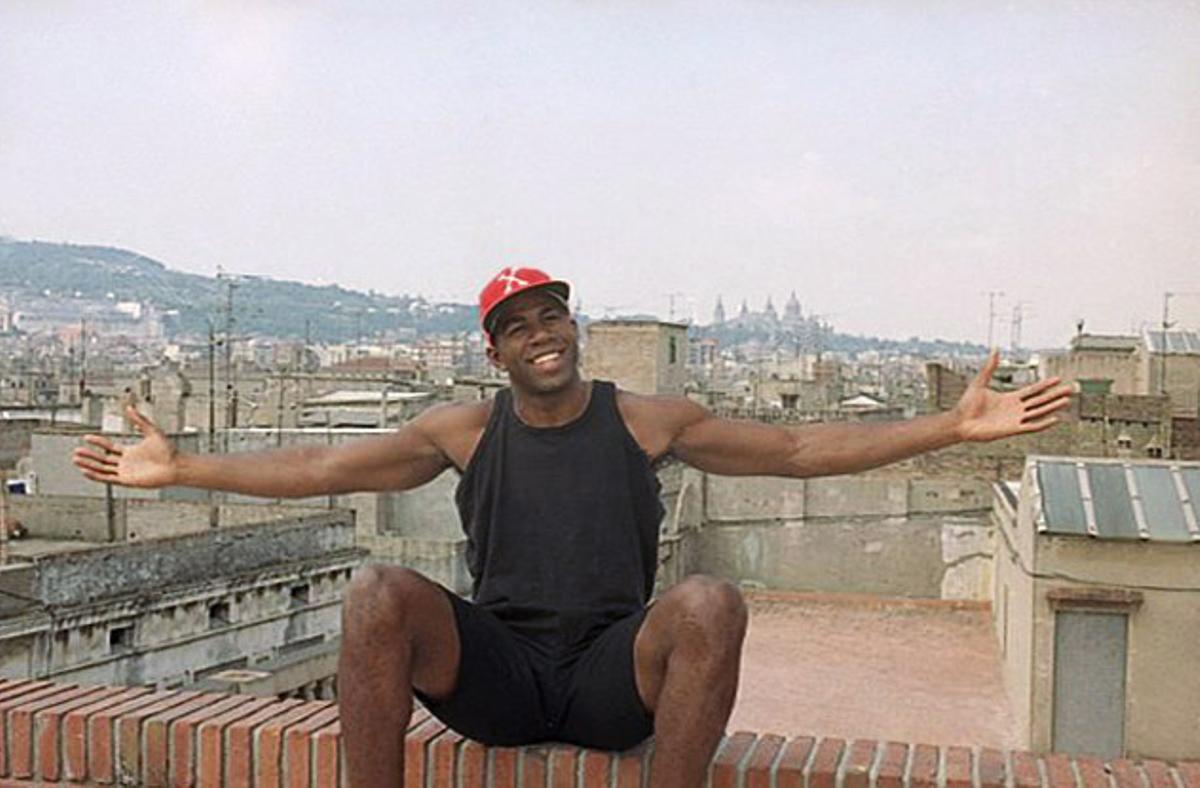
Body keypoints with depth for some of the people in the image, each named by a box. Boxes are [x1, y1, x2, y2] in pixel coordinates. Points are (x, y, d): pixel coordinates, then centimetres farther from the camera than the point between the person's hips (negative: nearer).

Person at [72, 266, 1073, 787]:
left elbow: (798, 448, 3)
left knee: (712, 603, -31)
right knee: (378, 593, -25)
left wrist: (955, 424, -3)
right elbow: (322, 468, 8)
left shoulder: (649, 420, 4)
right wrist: (181, 468, 4)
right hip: (495, 675, 1)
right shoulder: (466, 430, 7)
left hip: (615, 678, 0)